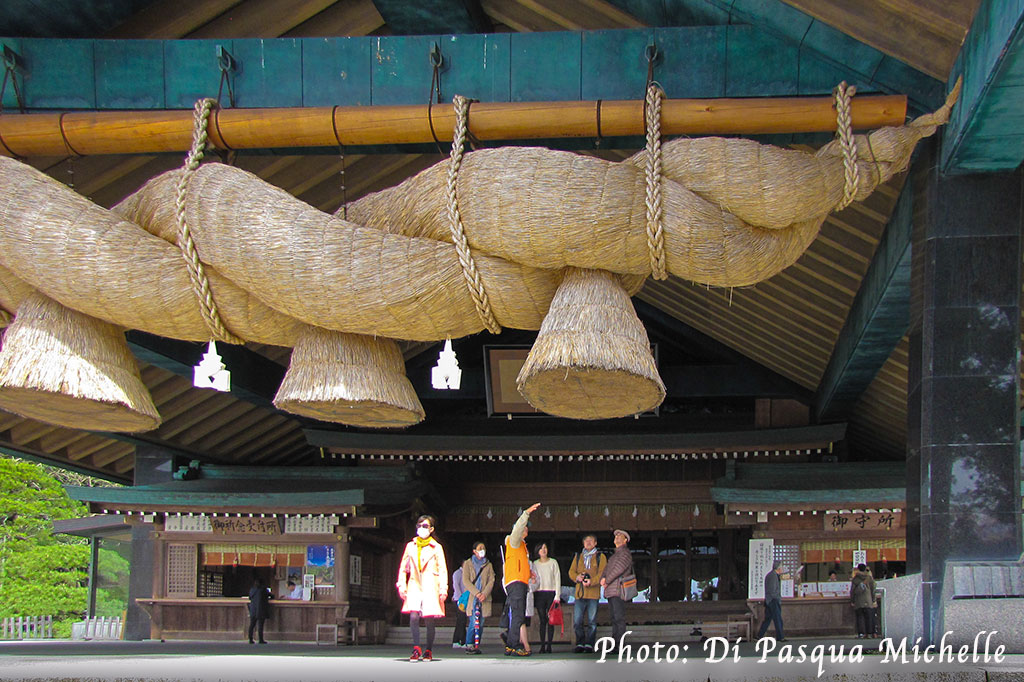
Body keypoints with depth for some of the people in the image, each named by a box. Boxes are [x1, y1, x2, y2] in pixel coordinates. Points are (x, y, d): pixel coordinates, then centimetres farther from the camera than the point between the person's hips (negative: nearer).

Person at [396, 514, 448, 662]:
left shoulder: (436, 548, 6)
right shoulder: (410, 546, 13)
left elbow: (442, 570, 5)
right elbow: (403, 568, 16)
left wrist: (443, 589, -4)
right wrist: (401, 585, 6)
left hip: (430, 587, -1)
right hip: (414, 586, 2)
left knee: (429, 620, -1)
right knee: (413, 617, -16)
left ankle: (428, 651, 12)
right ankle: (416, 648, -5)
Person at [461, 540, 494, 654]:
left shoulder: (488, 565, 17)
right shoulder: (468, 563, 9)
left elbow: (491, 581, 7)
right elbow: (465, 581, -1)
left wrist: (484, 593, -10)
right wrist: (476, 593, -13)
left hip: (484, 598, 3)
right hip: (471, 597, -3)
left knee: (481, 623, -1)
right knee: (473, 622, -13)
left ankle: (476, 646, 3)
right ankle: (469, 645, -8)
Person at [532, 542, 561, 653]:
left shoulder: (553, 562, 7)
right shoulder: (535, 564, 11)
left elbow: (557, 579, 3)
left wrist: (557, 595, -5)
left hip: (551, 593, -1)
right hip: (539, 593, 1)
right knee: (542, 620, -2)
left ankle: (549, 645, -4)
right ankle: (542, 645, -2)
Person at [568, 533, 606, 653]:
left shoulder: (600, 557, 9)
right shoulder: (578, 557, 20)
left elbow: (602, 573, -3)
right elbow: (571, 571, 12)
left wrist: (592, 581, -19)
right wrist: (577, 577, -11)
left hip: (593, 593, -3)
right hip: (579, 593, 3)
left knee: (592, 622, -2)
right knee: (577, 621, -2)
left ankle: (589, 645, 4)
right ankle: (580, 644, 8)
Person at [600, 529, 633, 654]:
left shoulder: (625, 553, -2)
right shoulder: (614, 554, 26)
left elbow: (618, 569, -13)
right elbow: (607, 568, 18)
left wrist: (607, 581, -7)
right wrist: (603, 578, -3)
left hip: (618, 590, -9)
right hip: (610, 591, 9)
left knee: (619, 618, -13)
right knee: (614, 619, 9)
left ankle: (621, 645, -17)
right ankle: (614, 644, 10)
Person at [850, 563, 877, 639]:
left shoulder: (855, 579, -1)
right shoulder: (869, 578, 2)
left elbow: (852, 590, 1)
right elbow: (872, 589, 5)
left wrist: (852, 601, 9)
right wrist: (873, 600, 12)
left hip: (858, 601, -1)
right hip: (868, 601, 1)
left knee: (860, 616, 2)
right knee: (869, 616, 6)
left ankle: (861, 633, -6)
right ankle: (869, 633, 5)